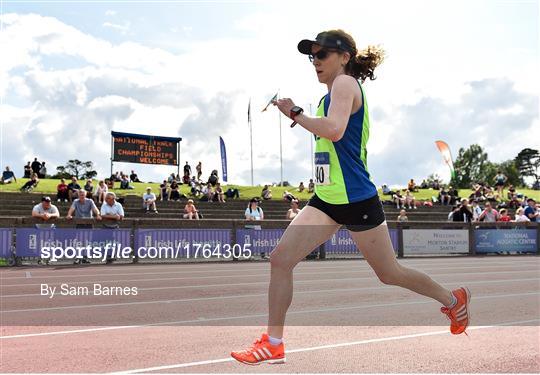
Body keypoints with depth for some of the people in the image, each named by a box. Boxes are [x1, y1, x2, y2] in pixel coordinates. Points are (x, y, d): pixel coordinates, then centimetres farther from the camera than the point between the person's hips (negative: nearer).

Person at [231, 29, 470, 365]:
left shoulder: (346, 83, -13)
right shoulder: (333, 93, 14)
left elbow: (334, 129, -31)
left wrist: (294, 113, -21)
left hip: (356, 200, -9)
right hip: (326, 199, 9)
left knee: (390, 273, 8)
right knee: (280, 259, -5)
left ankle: (454, 299, 33)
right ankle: (274, 343, 4)